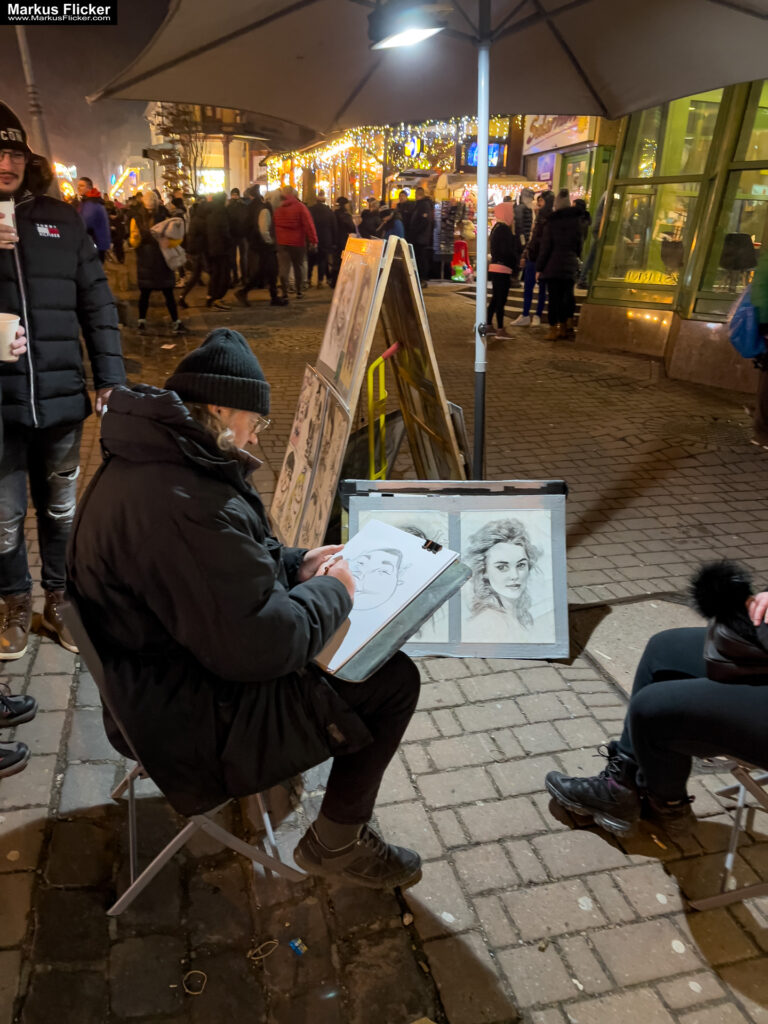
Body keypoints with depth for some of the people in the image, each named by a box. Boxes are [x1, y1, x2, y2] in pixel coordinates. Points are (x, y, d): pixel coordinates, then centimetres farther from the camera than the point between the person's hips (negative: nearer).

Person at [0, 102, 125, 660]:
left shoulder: (61, 218, 7)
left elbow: (96, 300, 6)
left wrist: (109, 375, -1)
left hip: (61, 394, 1)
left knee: (61, 508, 13)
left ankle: (58, 598, 31)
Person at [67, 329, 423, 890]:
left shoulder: (145, 465, 2)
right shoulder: (181, 507, -33)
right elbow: (260, 645, -31)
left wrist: (296, 563, 3)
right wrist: (330, 592, -14)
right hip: (197, 725, -10)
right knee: (393, 680, -6)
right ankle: (338, 841, 13)